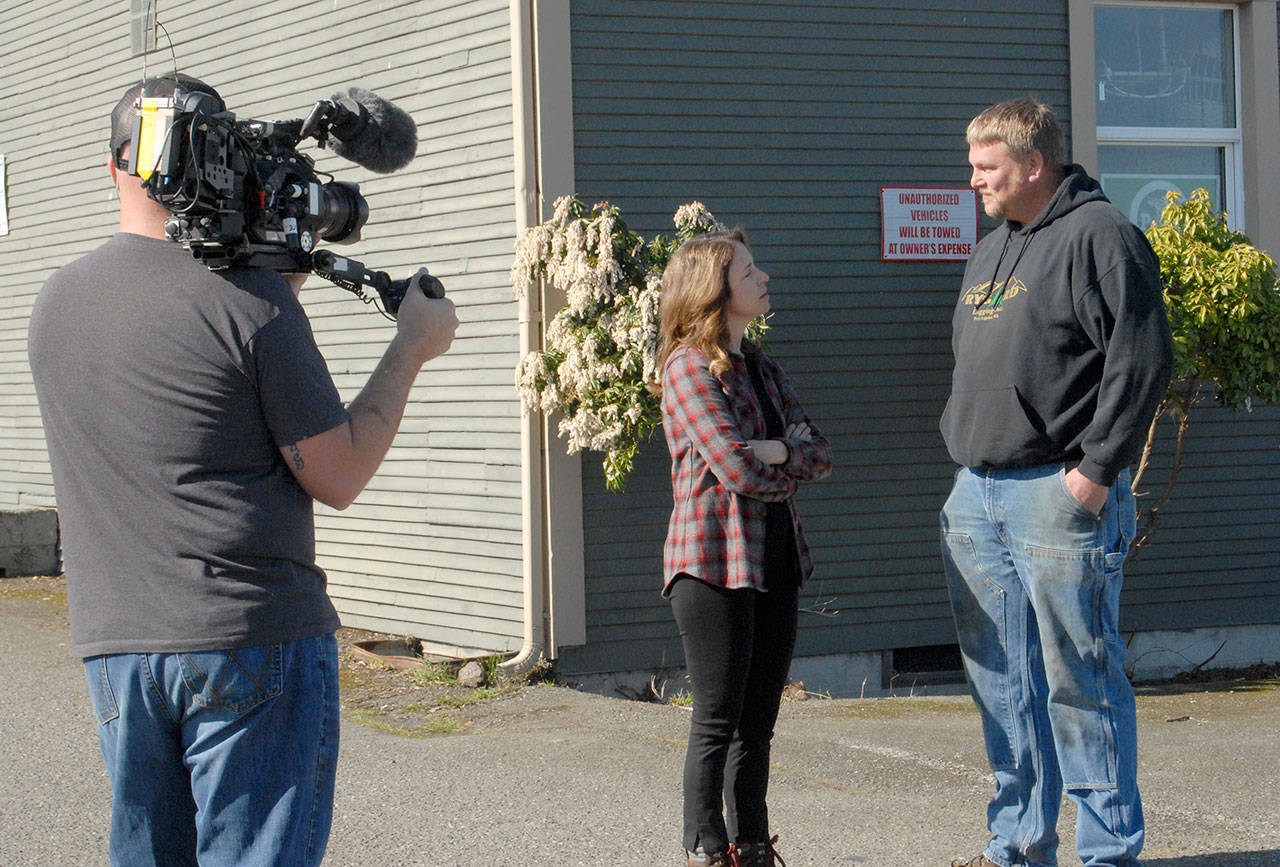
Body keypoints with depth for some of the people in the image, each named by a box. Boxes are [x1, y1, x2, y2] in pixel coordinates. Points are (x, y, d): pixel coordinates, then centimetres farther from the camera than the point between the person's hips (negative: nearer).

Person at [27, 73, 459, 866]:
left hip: (113, 645, 6)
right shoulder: (252, 297, -13)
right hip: (254, 641, -6)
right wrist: (413, 347, 3)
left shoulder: (55, 303, 7)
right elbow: (337, 477, -9)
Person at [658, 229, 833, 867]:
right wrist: (794, 467, 0)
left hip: (773, 560, 8)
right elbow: (738, 469, -18)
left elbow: (820, 452, 7)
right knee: (718, 720, -3)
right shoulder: (689, 368, -9)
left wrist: (778, 452, -14)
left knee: (758, 722, 10)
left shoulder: (763, 370, 16)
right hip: (715, 558, -7)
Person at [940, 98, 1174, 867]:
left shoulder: (1100, 236, -8)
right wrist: (966, 458, 18)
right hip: (979, 498, 9)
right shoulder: (991, 253, 20)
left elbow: (1142, 359, -15)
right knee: (1001, 680, 11)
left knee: (1080, 678, -5)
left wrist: (1097, 468, -17)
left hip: (1059, 494, -9)